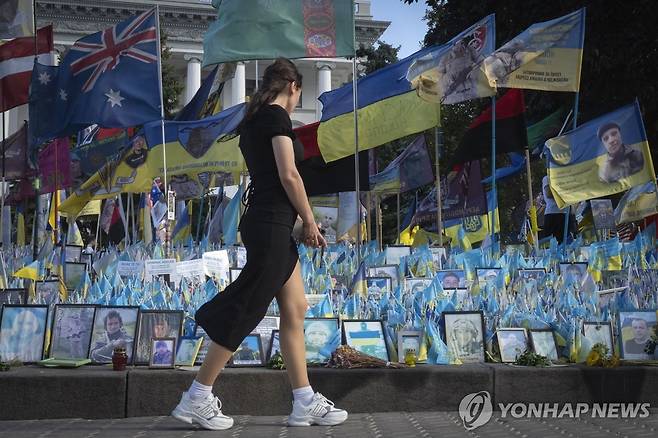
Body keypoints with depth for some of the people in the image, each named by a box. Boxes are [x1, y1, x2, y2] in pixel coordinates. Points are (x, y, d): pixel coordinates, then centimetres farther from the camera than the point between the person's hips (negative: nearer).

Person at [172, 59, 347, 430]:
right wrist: (311, 222, -5)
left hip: (269, 225, 10)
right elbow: (289, 175, -15)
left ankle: (305, 403, 12)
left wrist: (301, 223, 16)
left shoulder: (252, 121, 19)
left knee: (295, 310, 9)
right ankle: (197, 399, 1)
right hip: (272, 225, -10)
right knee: (246, 313, -5)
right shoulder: (278, 116, -8)